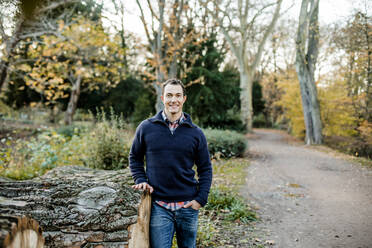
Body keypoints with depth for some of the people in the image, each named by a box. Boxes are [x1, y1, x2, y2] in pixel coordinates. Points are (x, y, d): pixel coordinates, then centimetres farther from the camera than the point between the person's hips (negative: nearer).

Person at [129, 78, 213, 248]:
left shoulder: (195, 132, 2)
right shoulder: (146, 127, 0)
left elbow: (205, 169, 6)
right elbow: (135, 157, 13)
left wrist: (201, 199, -3)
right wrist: (141, 180, -3)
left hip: (188, 206, 2)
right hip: (159, 206, -1)